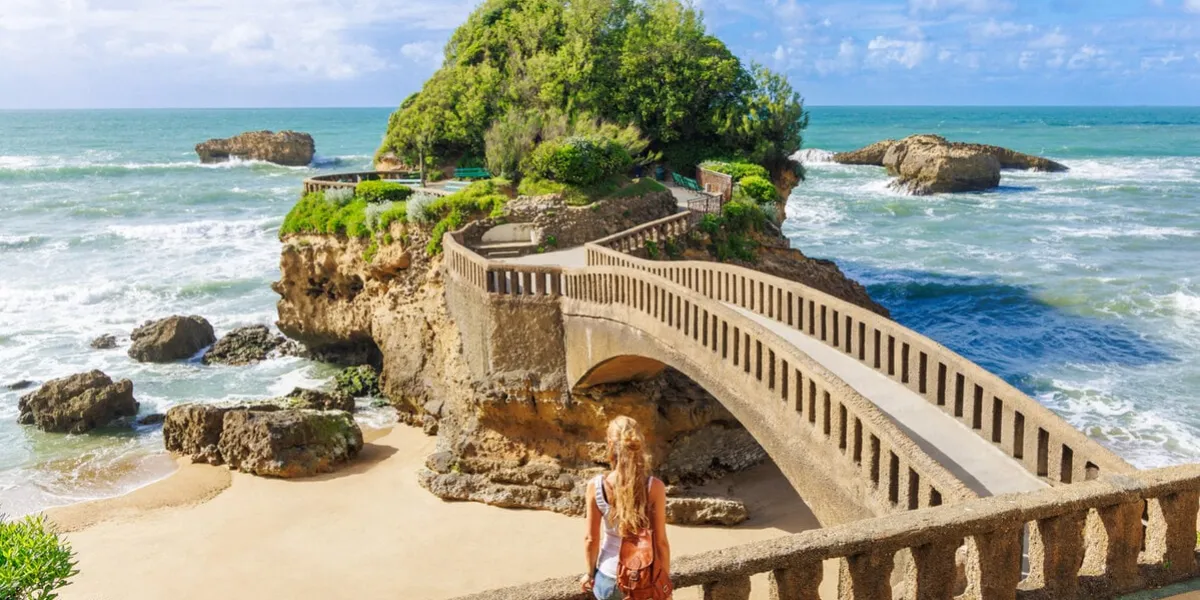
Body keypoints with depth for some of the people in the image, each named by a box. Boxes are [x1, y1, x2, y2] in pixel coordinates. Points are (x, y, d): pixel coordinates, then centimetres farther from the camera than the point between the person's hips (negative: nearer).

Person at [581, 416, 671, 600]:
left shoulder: (595, 486, -16)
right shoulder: (654, 487, -20)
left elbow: (591, 539, -8)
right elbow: (660, 542, -14)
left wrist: (590, 572, 9)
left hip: (609, 575, 1)